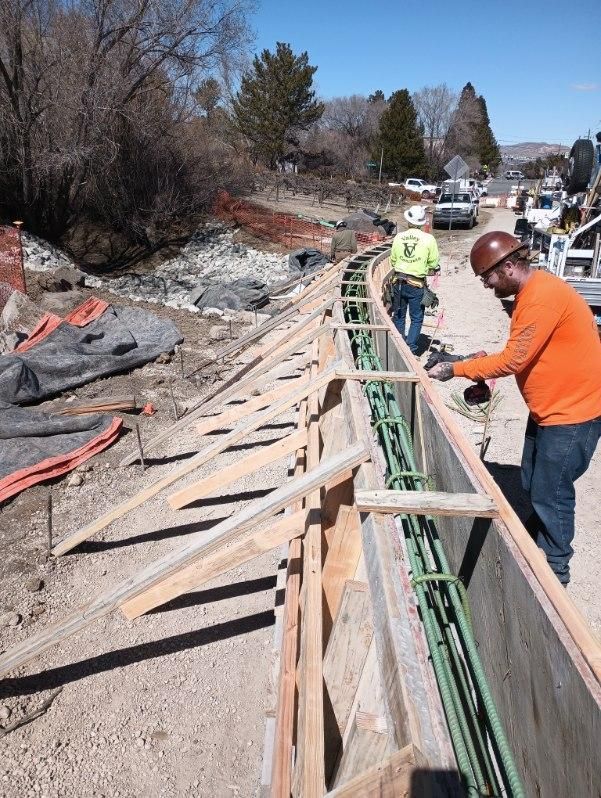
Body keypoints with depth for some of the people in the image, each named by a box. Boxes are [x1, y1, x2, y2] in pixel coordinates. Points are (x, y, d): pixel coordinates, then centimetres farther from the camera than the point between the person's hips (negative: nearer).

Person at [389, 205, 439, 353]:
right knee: (416, 319, 9)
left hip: (398, 281, 3)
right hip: (417, 285, -3)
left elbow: (392, 261, 7)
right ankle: (410, 349, 6)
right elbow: (433, 265, -4)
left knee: (398, 316, 16)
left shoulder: (398, 237, -2)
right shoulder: (429, 239, -11)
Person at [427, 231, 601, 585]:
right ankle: (535, 543, 38)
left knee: (551, 493, 2)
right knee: (533, 485, 19)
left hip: (573, 411, -10)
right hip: (548, 408, 10)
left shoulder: (544, 296, -25)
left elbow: (514, 359, -25)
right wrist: (486, 362, -1)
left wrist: (456, 368, -18)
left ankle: (554, 569, 20)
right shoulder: (530, 293, 8)